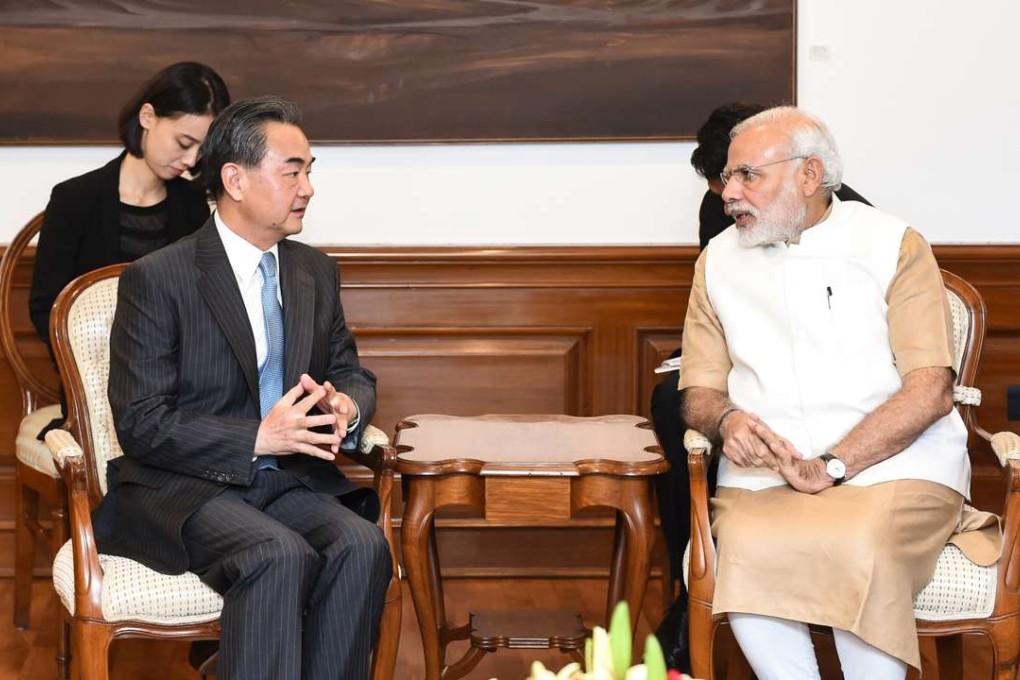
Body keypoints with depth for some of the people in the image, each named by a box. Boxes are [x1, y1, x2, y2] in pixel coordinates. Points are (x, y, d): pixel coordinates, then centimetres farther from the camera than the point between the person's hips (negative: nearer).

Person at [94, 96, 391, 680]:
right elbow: (141, 425, -11)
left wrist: (346, 407, -5)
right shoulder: (156, 280, -7)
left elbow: (352, 373, 22)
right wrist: (257, 438, -22)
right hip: (184, 487, -5)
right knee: (280, 556, -34)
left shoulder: (316, 272, 12)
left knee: (361, 545, -26)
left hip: (292, 479, 5)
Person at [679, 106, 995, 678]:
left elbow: (931, 390, -5)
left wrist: (833, 465, -15)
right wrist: (726, 421, -9)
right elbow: (700, 391, 16)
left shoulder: (894, 245, 5)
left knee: (861, 548, -35)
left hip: (894, 465, -2)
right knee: (746, 551, -32)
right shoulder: (719, 262, 17)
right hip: (764, 472, 3)